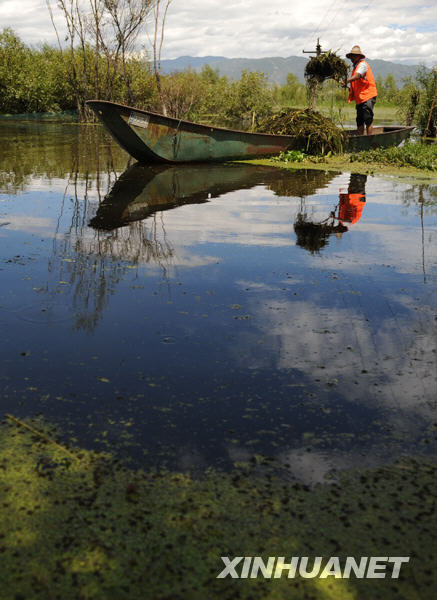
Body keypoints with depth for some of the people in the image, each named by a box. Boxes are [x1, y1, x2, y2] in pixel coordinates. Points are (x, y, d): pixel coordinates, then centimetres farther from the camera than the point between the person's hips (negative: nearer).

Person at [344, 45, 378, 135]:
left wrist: (347, 80, -40)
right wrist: (350, 89, 9)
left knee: (368, 119, -11)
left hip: (367, 97, -9)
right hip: (359, 98, 9)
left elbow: (358, 75, -26)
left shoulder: (362, 64, -5)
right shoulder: (355, 67, 23)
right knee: (359, 120, 7)